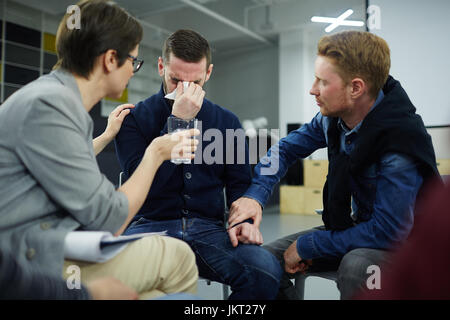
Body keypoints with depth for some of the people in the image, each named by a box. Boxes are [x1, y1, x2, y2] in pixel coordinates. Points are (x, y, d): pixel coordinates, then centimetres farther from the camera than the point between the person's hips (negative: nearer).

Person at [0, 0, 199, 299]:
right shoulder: (47, 105, -20)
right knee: (176, 255, -4)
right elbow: (109, 221, -18)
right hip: (33, 265, -9)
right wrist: (155, 153, -5)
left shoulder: (57, 97, 11)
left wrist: (108, 135, 37)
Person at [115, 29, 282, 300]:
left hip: (208, 229, 3)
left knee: (268, 271, -26)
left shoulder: (227, 121, 12)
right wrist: (177, 122, -14)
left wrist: (242, 219, -7)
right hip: (151, 225, -2)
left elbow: (239, 182, 14)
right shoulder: (134, 117, 4)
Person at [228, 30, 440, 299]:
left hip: (399, 243, -5)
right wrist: (255, 194, -13)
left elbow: (387, 231, -28)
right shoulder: (333, 117, -8)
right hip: (348, 227, 6)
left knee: (356, 265, -38)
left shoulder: (402, 139, -29)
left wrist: (306, 246, -21)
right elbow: (287, 149, 5)